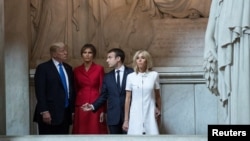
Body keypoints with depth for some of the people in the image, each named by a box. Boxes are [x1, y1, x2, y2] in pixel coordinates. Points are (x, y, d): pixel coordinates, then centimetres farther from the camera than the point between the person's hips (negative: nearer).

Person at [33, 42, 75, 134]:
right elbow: (40, 92, -11)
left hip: (65, 113, 6)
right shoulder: (43, 68, -5)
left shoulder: (68, 68, 15)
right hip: (50, 114, -6)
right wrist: (44, 111, -18)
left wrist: (72, 109, 13)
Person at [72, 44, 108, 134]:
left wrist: (102, 110, -7)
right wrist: (72, 109, 6)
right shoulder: (76, 70, 9)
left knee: (95, 133, -2)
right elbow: (74, 90, 11)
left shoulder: (99, 69, 1)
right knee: (81, 133, 2)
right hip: (80, 106, 2)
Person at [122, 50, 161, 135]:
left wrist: (159, 109, 22)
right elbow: (128, 99, 5)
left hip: (150, 115, 0)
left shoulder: (154, 75, 3)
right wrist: (126, 120, 4)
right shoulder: (131, 77, 3)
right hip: (135, 115, 0)